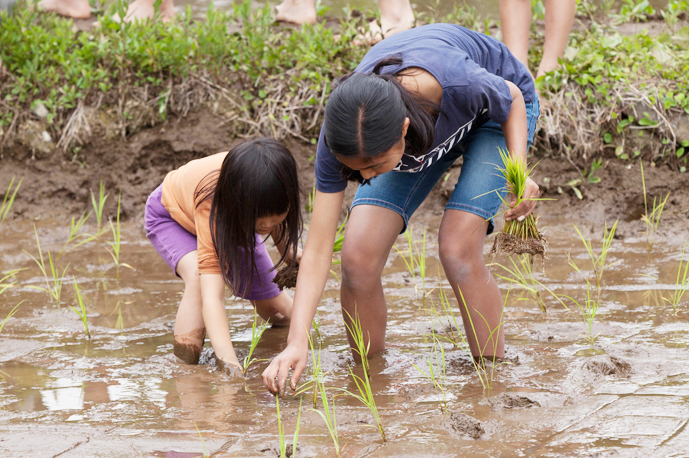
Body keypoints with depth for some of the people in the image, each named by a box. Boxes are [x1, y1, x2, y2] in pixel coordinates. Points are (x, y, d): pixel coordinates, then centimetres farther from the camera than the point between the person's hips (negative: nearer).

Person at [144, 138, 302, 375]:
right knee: (199, 276, -39)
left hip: (232, 221, 5)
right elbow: (212, 295, -56)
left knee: (282, 314, 5)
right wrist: (229, 361, -67)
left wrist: (288, 249, -17)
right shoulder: (210, 207, -50)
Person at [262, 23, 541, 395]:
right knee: (358, 255, -15)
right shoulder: (344, 132, -34)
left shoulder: (457, 85, -44)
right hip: (428, 129, 3)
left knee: (458, 249, -23)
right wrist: (297, 341, -39)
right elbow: (318, 248, -29)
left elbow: (512, 98, -17)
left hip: (494, 112, -3)